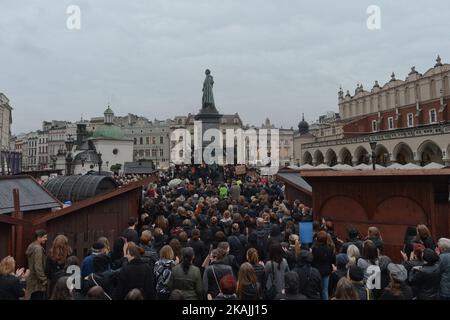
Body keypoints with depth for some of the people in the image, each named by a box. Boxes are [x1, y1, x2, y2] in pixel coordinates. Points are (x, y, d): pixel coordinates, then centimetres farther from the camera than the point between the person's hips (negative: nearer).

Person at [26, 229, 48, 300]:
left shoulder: (31, 247, 12)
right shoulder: (38, 249, -18)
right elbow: (38, 268, -24)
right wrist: (45, 282, -18)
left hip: (32, 282, 10)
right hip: (38, 284, -10)